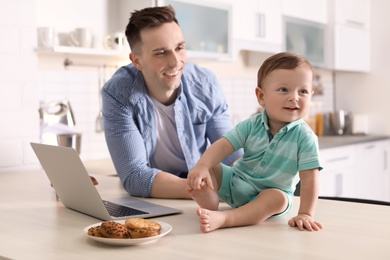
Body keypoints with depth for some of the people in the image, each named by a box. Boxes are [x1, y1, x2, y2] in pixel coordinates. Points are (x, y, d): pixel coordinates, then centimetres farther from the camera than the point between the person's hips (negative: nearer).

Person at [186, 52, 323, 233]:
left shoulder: (305, 137, -17)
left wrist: (305, 214, -29)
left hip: (268, 193, -3)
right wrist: (202, 166, -32)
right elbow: (224, 145, -14)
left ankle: (223, 218, -47)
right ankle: (211, 207, -30)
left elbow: (309, 177, -20)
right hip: (235, 183, 3)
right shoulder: (252, 125, -9)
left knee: (278, 198, -36)